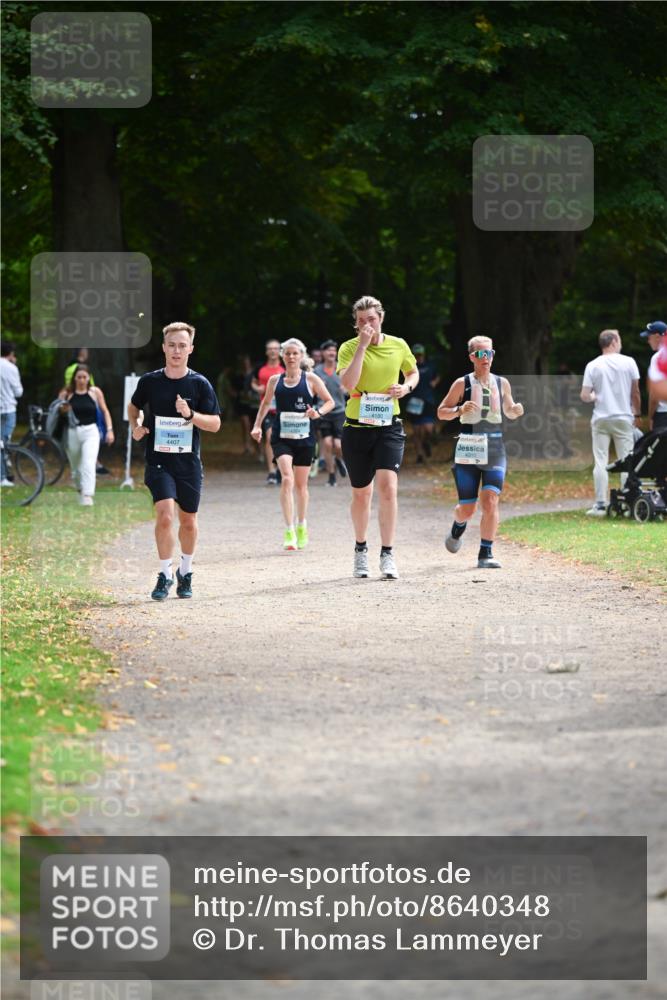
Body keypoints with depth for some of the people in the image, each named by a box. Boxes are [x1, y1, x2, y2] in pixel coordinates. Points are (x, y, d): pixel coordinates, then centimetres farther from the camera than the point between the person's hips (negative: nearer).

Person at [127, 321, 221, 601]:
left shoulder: (200, 384, -2)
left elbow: (215, 423, -3)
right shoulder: (150, 381, 0)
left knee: (188, 521, 11)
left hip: (189, 462, 1)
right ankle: (165, 575, -7)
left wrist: (190, 414, -19)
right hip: (158, 460, -1)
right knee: (165, 515, -19)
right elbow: (134, 406, 20)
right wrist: (136, 426, 0)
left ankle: (185, 572, 33)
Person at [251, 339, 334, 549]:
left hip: (304, 437, 0)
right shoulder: (275, 380, 6)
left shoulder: (311, 379, 0)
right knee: (287, 479, -19)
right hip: (281, 437, 0)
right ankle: (289, 531, -22)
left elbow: (329, 401, 5)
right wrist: (257, 425, 12)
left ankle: (301, 527, 31)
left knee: (301, 483, 11)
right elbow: (266, 403, 21)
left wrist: (318, 413, -13)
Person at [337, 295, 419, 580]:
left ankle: (387, 556, -15)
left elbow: (413, 372, 22)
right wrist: (362, 345, -21)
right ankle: (361, 549, 32)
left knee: (387, 486, -18)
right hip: (357, 427, 0)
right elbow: (347, 383, -21)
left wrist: (406, 387, -1)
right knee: (361, 493, 10)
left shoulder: (398, 346, 4)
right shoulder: (349, 348, -4)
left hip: (389, 426, 0)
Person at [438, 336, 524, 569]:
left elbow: (509, 412, 22)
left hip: (495, 450, 2)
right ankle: (458, 526, 41)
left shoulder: (502, 383, 7)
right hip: (468, 449, -2)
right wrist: (459, 410, -17)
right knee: (467, 508, 4)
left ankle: (486, 554, -7)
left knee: (490, 501, -13)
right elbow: (441, 412, 3)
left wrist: (516, 410, -1)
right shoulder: (462, 384, -2)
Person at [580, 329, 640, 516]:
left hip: (600, 420, 0)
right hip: (623, 419, 0)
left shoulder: (592, 366, -2)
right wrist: (637, 413, 14)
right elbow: (635, 392, 1)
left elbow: (585, 396, -6)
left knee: (600, 463, 3)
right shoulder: (628, 362, -3)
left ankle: (600, 505, -2)